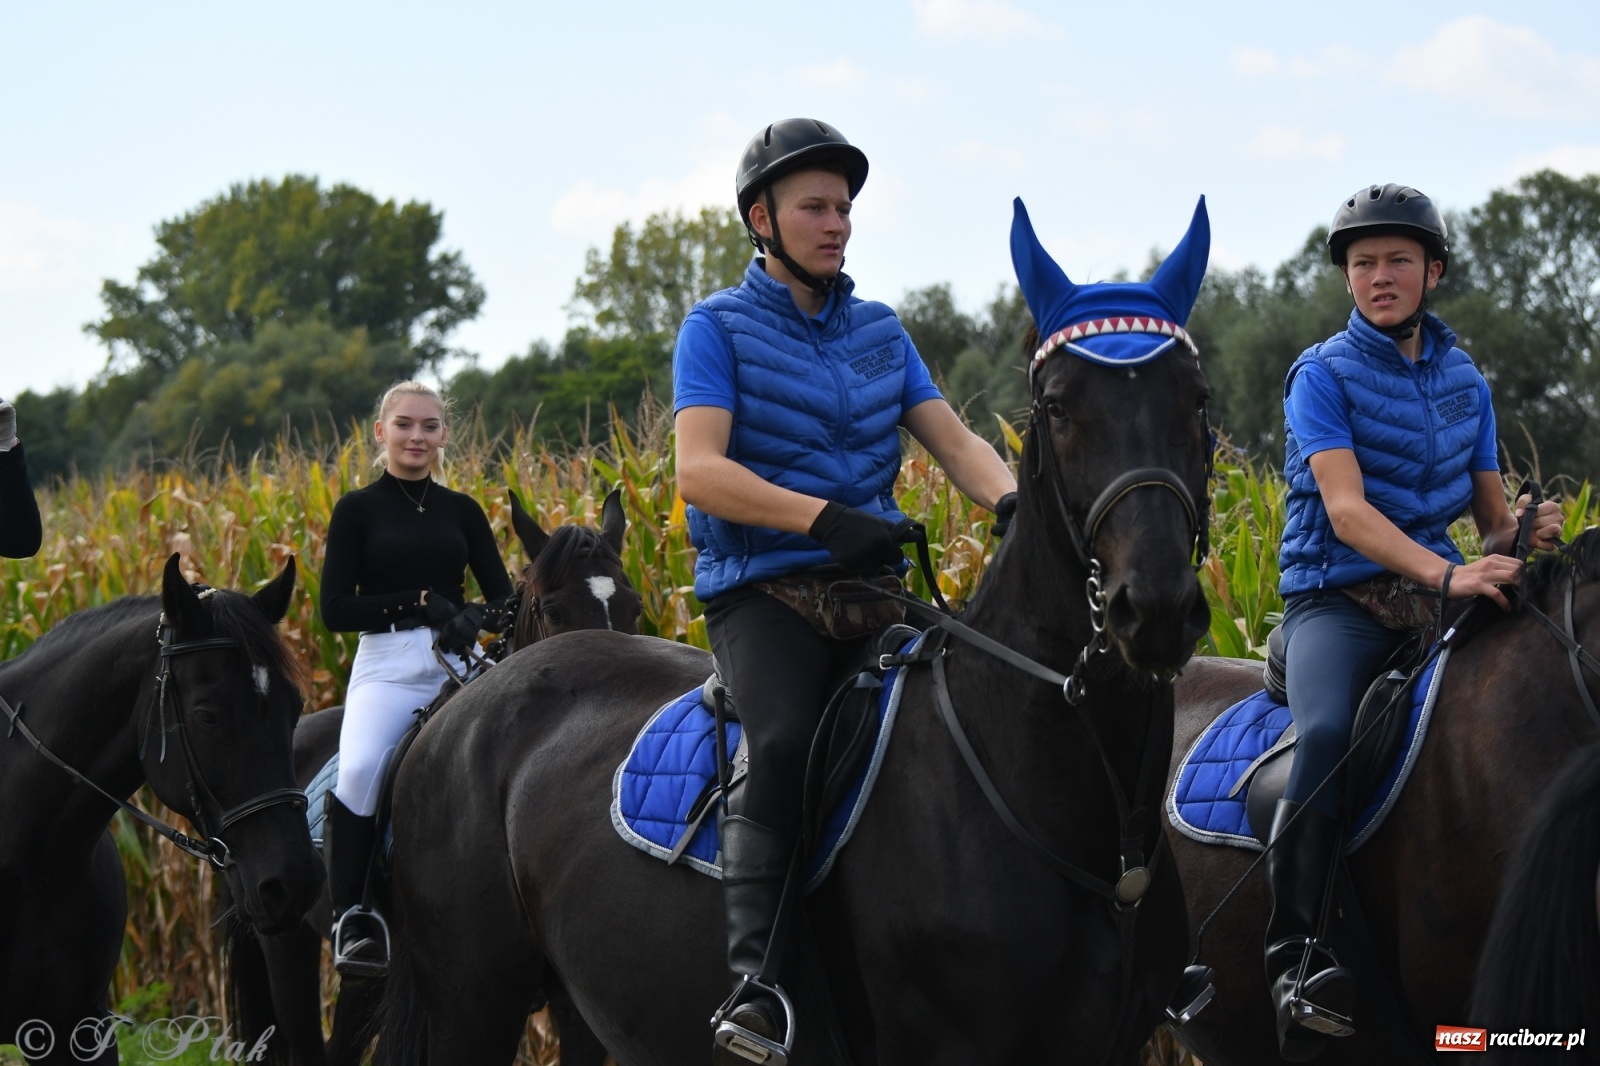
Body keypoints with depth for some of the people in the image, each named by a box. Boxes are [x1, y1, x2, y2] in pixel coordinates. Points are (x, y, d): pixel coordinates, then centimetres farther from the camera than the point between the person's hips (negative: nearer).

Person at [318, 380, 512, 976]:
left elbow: (504, 598, 10)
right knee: (359, 770, -31)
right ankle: (351, 920, -22)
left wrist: (471, 618, -13)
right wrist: (420, 604, -12)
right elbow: (335, 609, -3)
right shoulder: (357, 511, 7)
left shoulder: (462, 512, 16)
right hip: (387, 666, -3)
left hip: (458, 666, 3)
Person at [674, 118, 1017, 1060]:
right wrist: (821, 515, -26)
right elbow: (700, 470, -11)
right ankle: (755, 980, -33)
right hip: (762, 591, -5)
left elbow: (952, 439, 10)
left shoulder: (881, 331, 19)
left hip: (872, 586, 5)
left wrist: (1010, 497, -13)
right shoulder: (719, 328, 2)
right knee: (785, 741, -32)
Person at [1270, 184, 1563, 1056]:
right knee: (1329, 734, -34)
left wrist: (1520, 533, -7)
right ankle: (1295, 956, -33)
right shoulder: (1324, 375, -1)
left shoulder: (1464, 380, 16)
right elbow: (1346, 509, -15)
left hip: (1439, 591, 5)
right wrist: (1446, 573, -30)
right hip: (1337, 598, -5)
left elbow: (1490, 517, 19)